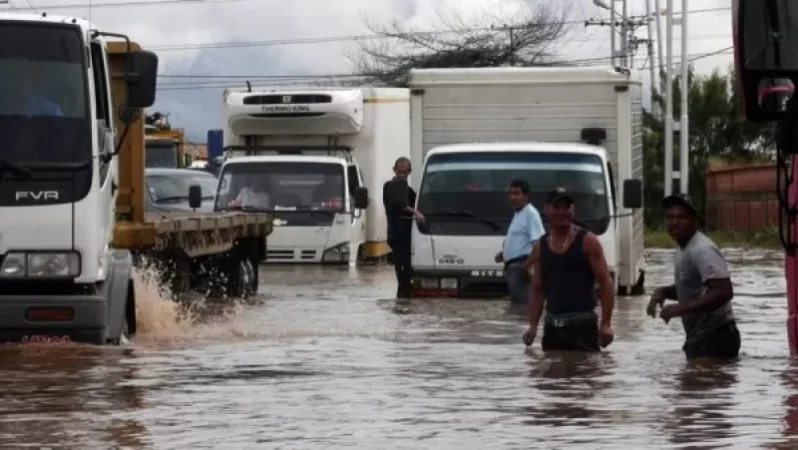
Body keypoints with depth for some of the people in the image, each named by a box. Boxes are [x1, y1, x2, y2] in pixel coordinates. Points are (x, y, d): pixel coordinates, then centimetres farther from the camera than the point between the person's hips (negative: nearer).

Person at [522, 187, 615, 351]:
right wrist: (533, 326, 3)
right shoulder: (540, 247, 11)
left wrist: (606, 323, -14)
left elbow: (606, 282, -5)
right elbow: (537, 290, 15)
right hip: (552, 326, 5)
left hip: (583, 324, -5)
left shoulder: (587, 241, -2)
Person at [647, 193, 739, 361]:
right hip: (700, 337, 11)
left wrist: (681, 308, -28)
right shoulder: (683, 249, 12)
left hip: (715, 338, -11)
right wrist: (663, 292, 7)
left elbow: (724, 292, -30)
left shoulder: (702, 250, -20)